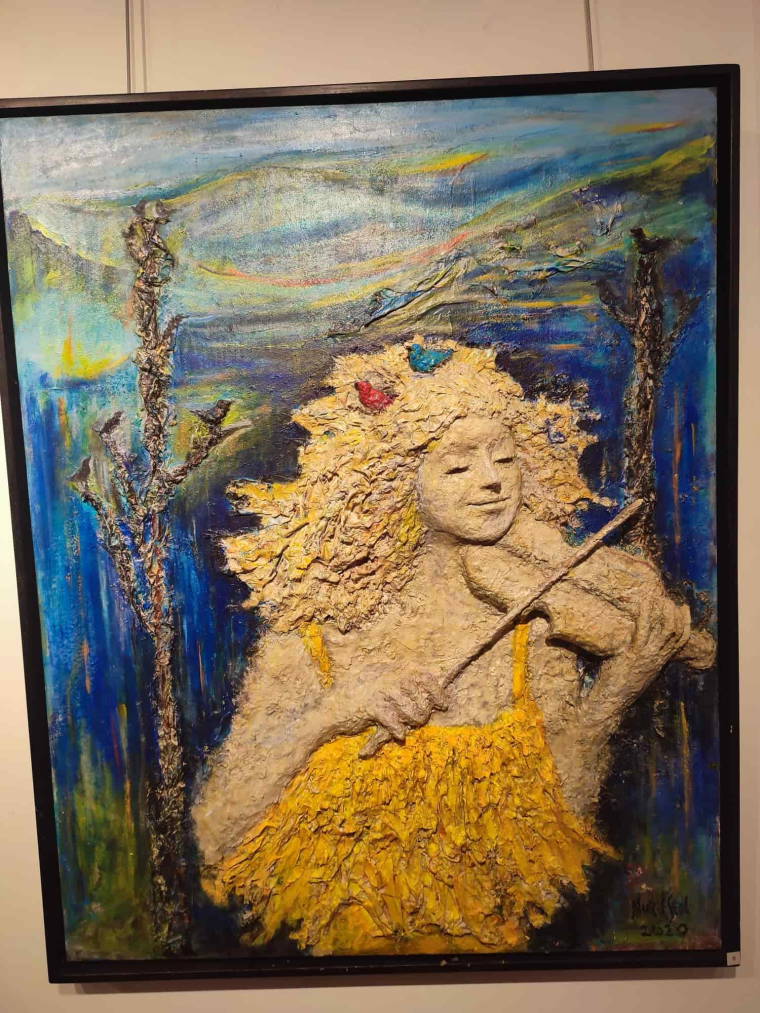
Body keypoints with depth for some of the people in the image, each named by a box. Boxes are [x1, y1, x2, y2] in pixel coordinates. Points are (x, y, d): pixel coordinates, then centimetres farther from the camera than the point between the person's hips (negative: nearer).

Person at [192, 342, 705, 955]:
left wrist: (618, 685, -21)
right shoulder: (315, 635, -12)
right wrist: (328, 715, -24)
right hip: (342, 935, -1)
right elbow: (216, 835, -12)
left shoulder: (537, 625, -8)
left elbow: (558, 822, -10)